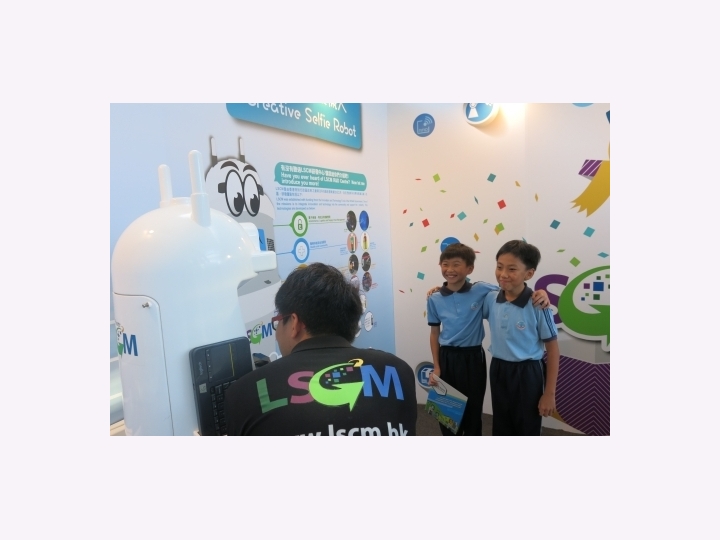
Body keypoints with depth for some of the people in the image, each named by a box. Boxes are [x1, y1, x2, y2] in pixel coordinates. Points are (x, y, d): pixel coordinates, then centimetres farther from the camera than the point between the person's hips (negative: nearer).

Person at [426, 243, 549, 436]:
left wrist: (539, 293, -24)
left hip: (472, 358, -1)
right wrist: (436, 367, 3)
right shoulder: (434, 299, -3)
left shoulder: (481, 290, -10)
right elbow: (434, 333, 4)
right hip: (446, 358, 2)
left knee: (473, 410, 13)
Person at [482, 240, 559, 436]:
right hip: (498, 372, 4)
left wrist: (549, 393, -9)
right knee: (501, 428, 20)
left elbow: (552, 349, -10)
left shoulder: (538, 305, -18)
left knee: (527, 429, 14)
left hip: (527, 375, -4)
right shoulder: (490, 299, -6)